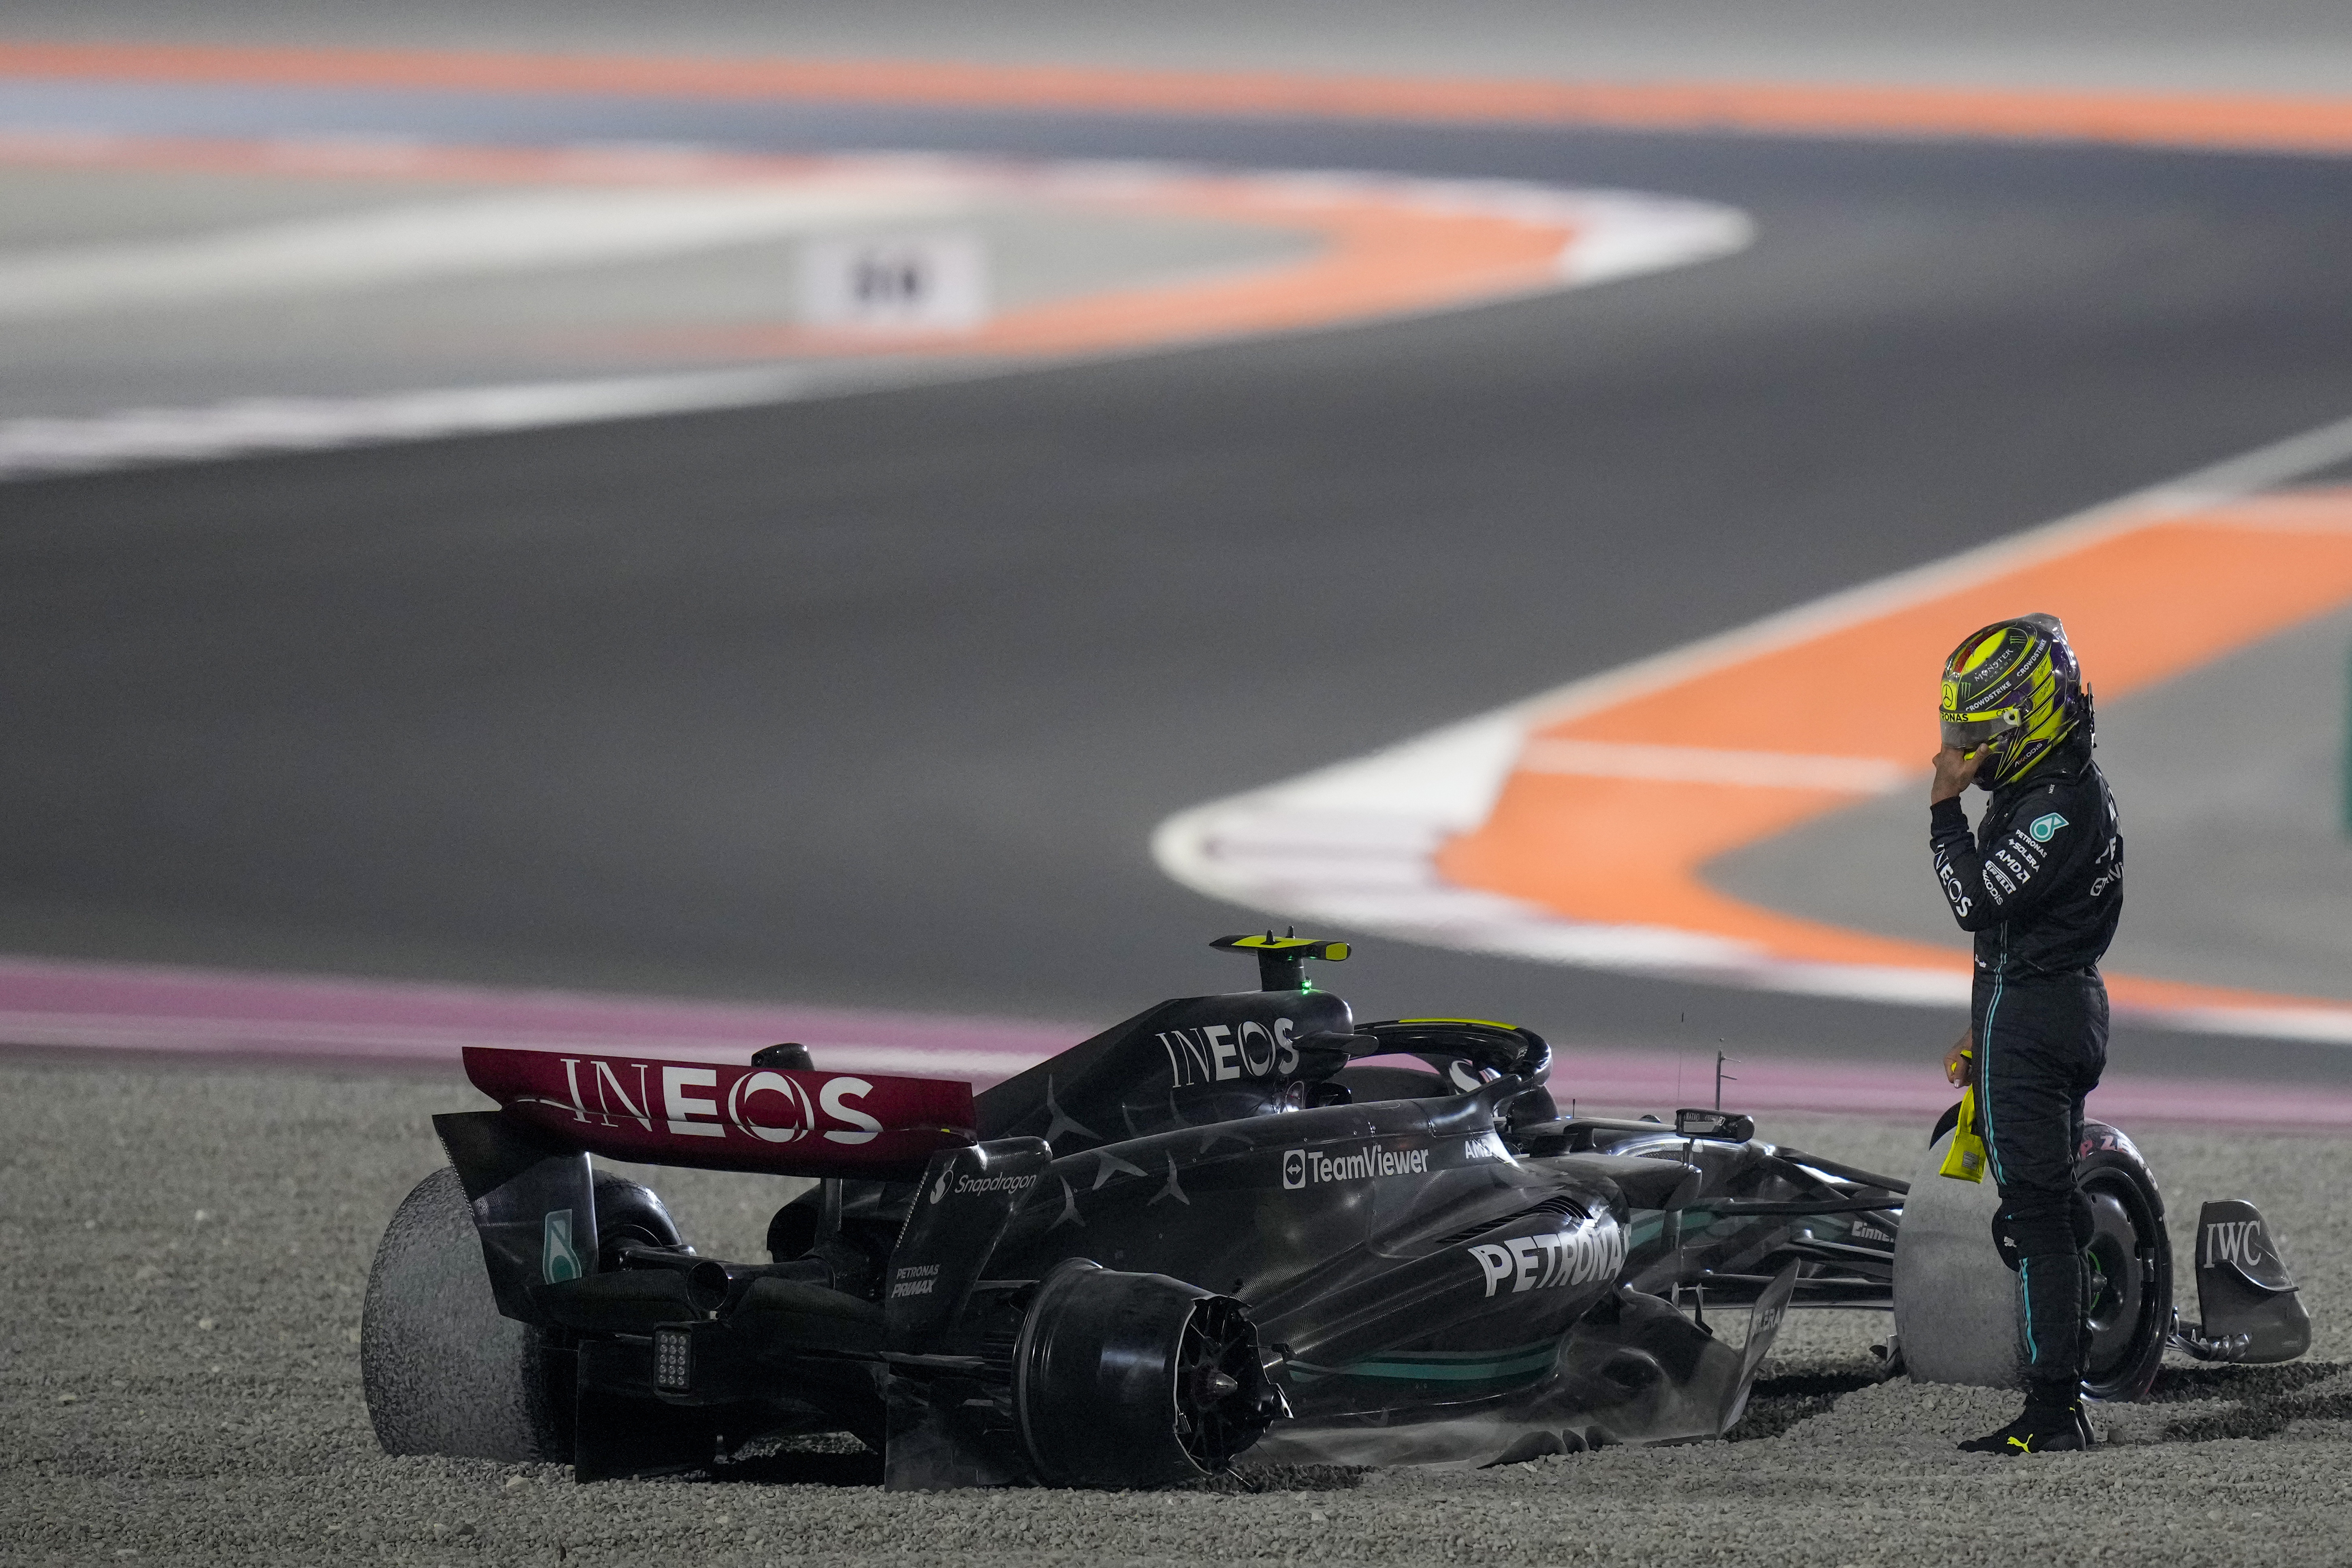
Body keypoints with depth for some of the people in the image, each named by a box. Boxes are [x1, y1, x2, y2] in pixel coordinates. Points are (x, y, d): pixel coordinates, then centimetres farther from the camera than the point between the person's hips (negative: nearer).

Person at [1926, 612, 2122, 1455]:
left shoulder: (2060, 807, -19)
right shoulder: (2050, 792, 15)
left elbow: (1980, 902, -25)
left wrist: (1946, 808, -16)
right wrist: (1981, 1034, 25)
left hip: (2030, 1017, -11)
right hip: (2061, 1008, 11)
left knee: (2035, 1212, -10)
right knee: (2052, 1211, 13)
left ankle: (2053, 1410, -12)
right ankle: (2063, 1401, 17)